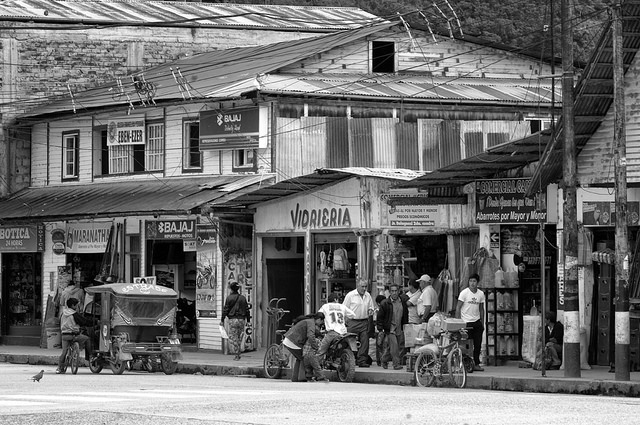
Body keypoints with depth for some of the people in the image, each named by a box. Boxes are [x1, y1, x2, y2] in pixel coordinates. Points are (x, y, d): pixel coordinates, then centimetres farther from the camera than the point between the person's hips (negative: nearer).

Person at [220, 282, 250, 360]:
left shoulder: (229, 298, -4)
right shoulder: (243, 298, 7)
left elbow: (225, 309, -5)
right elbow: (247, 309, 9)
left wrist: (222, 320, 1)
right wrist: (248, 319, 17)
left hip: (233, 319, -4)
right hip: (241, 319, 4)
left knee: (233, 337, -1)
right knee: (239, 337, 12)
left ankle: (237, 355, -10)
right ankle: (238, 354, 13)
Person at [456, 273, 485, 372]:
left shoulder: (481, 294, 7)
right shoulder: (464, 293, -7)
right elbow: (458, 307, -6)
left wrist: (482, 322, 12)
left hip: (477, 322, 4)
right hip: (466, 322, -4)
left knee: (478, 344, 3)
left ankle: (476, 364, 11)